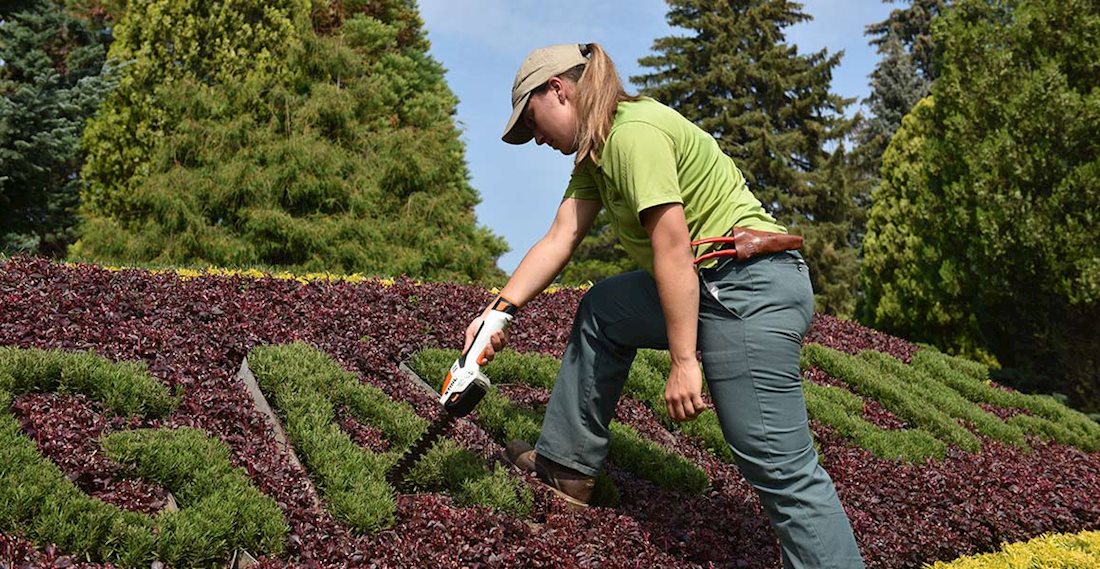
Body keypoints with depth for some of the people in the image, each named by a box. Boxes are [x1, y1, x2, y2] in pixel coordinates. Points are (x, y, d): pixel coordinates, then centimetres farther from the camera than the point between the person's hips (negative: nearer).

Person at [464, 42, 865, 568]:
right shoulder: (595, 149, 15)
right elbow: (559, 238, 10)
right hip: (707, 287, 11)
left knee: (780, 467, -10)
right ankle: (566, 469, 29)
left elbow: (672, 251, -21)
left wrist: (683, 363, -20)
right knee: (602, 311, 22)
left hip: (751, 289, -10)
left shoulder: (634, 132, -16)